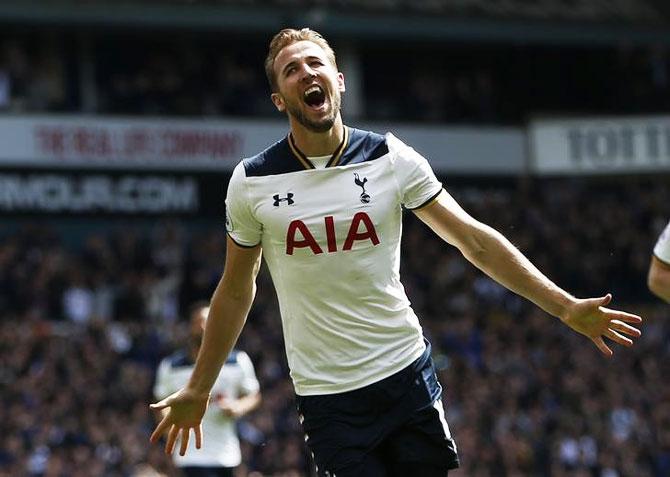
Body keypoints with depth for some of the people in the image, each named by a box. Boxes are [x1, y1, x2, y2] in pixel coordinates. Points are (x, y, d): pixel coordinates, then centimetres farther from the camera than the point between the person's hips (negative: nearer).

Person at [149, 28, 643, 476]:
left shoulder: (389, 158, -2)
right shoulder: (251, 183, -3)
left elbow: (474, 239, 0)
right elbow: (236, 292, 10)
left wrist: (565, 306, -5)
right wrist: (198, 390, 12)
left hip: (408, 371, 1)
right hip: (326, 397, -1)